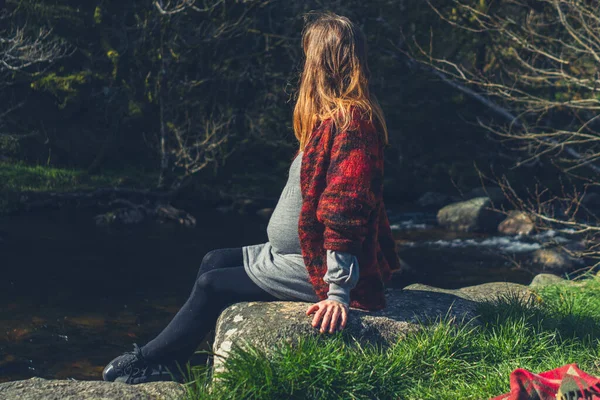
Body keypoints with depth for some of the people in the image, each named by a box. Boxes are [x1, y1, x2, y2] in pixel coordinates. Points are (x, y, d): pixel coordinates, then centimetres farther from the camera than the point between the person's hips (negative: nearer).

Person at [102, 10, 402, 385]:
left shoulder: (348, 120, -23)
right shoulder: (341, 116, 9)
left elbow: (346, 211, -28)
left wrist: (338, 293, -28)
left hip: (316, 269, -9)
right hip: (300, 252, 9)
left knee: (213, 285, -1)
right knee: (215, 260, 12)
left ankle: (148, 363, 19)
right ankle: (168, 361, 18)